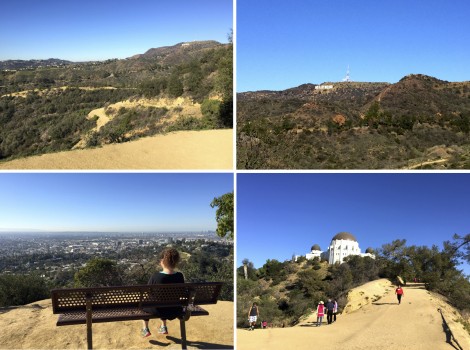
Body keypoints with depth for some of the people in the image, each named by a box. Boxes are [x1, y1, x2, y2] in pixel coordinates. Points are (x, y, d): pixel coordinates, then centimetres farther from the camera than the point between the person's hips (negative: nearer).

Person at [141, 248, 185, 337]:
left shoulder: (155, 276, -24)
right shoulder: (180, 276, -15)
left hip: (158, 311, -3)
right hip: (175, 311, 3)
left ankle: (145, 329, 34)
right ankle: (163, 327, 44)